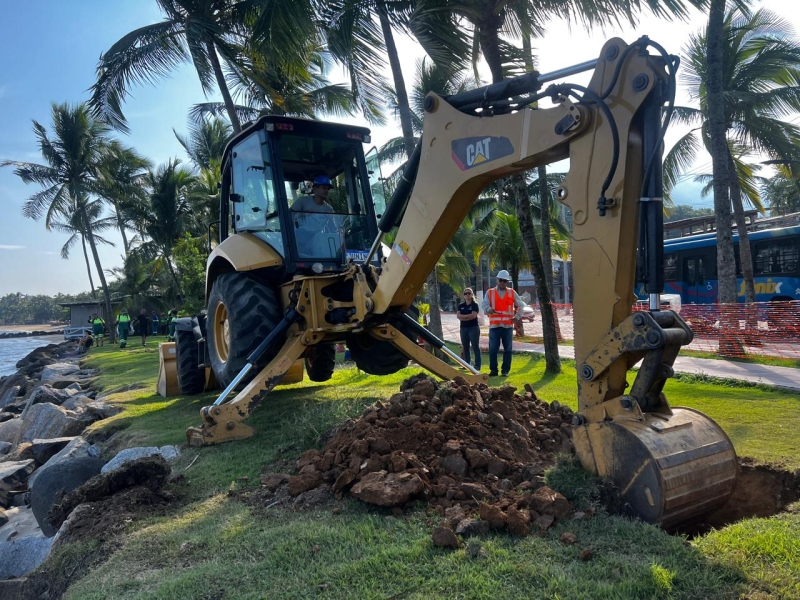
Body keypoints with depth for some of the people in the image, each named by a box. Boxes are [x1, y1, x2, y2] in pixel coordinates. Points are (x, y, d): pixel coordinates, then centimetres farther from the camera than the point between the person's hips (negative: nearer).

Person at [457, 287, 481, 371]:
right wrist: (468, 316, -13)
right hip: (463, 328, 5)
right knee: (465, 347, 7)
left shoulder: (475, 305, -1)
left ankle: (477, 365, -7)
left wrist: (463, 316, -8)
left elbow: (473, 315, -15)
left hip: (473, 328, -5)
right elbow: (458, 316, -1)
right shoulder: (461, 305, 13)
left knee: (475, 347, -6)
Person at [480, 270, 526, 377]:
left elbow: (521, 305, 17)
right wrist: (489, 309, -28)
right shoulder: (490, 292, 7)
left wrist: (517, 316, 5)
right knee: (493, 349, -1)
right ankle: (493, 370, 8)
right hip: (494, 325, -1)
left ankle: (505, 370, 11)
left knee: (507, 349, 4)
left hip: (508, 325, 1)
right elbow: (484, 304, -6)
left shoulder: (512, 293, 11)